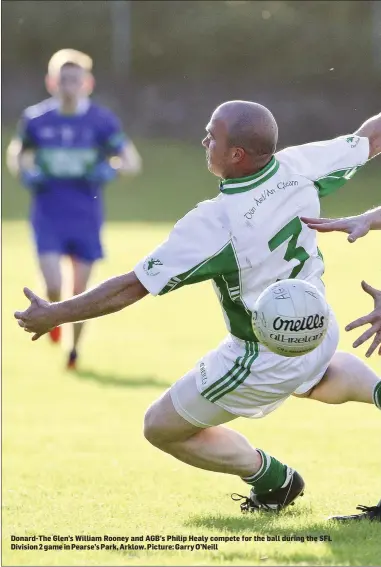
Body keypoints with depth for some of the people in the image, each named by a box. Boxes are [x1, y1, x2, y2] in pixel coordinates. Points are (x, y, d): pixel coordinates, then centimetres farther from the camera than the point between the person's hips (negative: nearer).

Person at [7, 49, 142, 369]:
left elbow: (133, 162, -1)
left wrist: (110, 169, -21)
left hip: (86, 216, 0)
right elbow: (15, 154, 14)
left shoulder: (102, 121, -4)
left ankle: (74, 348, 29)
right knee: (53, 287, -14)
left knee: (80, 291, 6)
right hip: (48, 214, 0)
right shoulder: (36, 119, -2)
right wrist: (25, 173, -7)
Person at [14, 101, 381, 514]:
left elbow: (132, 287, -24)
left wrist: (53, 314, -13)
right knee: (319, 378, 43)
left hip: (262, 364, -7)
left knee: (161, 427, 13)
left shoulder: (211, 225, -31)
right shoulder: (298, 167, -17)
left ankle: (272, 478, 16)